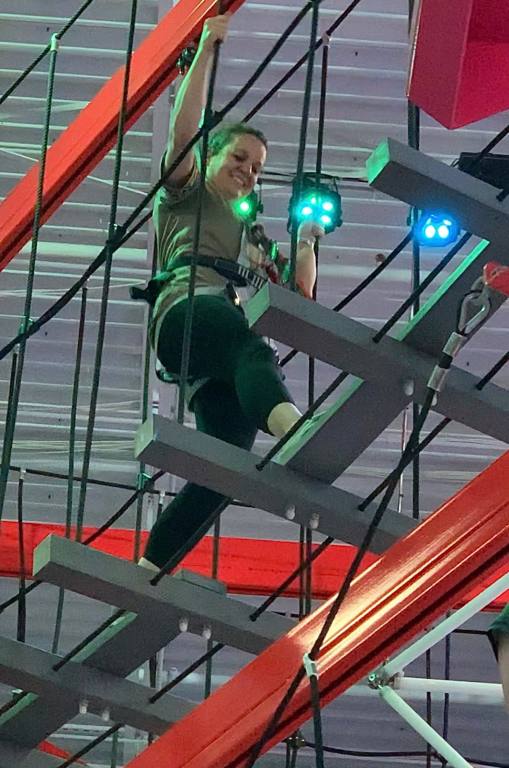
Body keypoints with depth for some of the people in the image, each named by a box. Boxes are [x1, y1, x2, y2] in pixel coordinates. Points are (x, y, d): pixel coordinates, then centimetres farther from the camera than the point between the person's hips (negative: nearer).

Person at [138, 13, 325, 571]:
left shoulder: (252, 234, 42)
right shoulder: (187, 195, 27)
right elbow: (184, 129, 10)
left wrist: (308, 237, 32)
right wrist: (207, 49, 6)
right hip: (190, 307, -6)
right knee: (251, 350, -42)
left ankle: (145, 571, -15)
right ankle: (295, 431, -73)